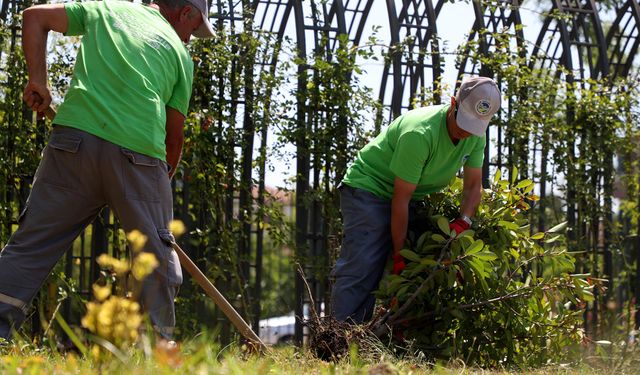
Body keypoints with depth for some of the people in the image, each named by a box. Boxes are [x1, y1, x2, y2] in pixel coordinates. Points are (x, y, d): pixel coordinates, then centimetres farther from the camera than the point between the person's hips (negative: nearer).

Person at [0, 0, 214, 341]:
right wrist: (164, 181, 32)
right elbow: (174, 136, 18)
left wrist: (37, 79, 18)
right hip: (139, 151, -1)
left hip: (75, 136, 2)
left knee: (32, 242, 3)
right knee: (158, 253, 11)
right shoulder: (180, 53, 18)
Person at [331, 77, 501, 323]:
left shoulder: (476, 135, -9)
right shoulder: (419, 134, -32)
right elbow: (400, 200, -27)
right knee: (361, 267, -18)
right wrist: (399, 256, -23)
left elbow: (473, 186, 2)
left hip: (416, 196, 8)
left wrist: (463, 222, -19)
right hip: (368, 189, -8)